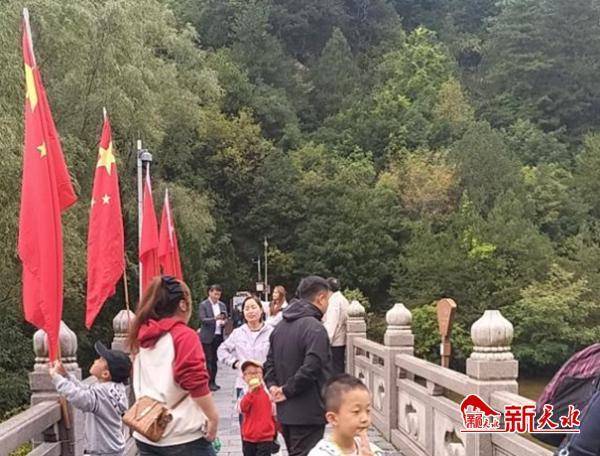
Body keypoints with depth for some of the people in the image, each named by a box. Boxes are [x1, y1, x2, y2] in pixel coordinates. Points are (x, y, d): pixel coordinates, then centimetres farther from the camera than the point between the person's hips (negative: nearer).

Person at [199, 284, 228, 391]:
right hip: (207, 337, -5)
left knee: (215, 360, 9)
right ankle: (209, 383, 0)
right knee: (209, 360, -3)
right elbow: (202, 320, -12)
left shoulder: (222, 305, 13)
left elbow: (225, 319, 17)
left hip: (218, 336, 5)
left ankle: (213, 381, 15)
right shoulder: (203, 305, -3)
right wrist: (215, 319, -27)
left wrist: (223, 322, -7)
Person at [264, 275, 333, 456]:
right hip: (309, 413, -9)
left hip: (285, 412, 9)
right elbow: (310, 369, -27)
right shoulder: (315, 328, -18)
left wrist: (273, 386, 3)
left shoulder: (281, 325, 12)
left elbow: (270, 362, 16)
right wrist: (287, 391, -16)